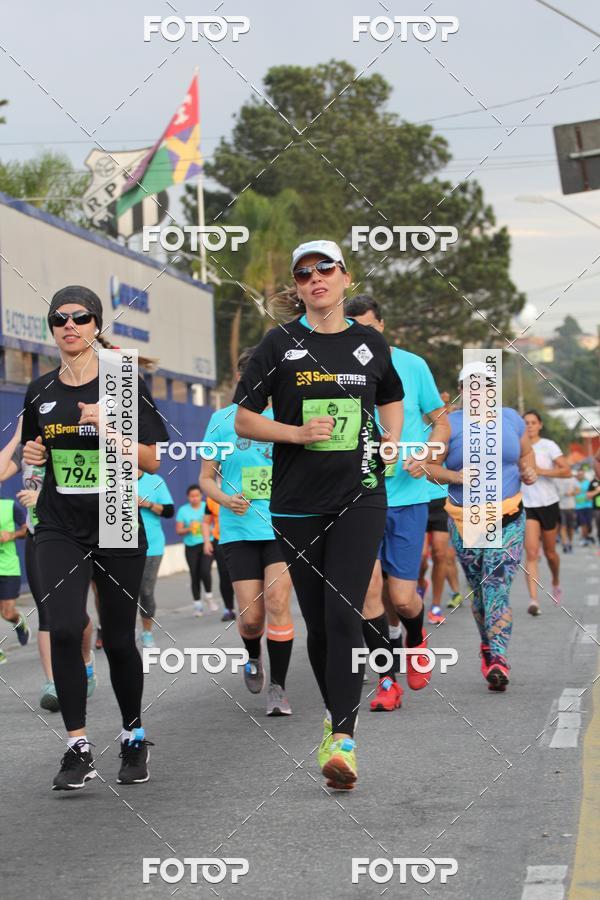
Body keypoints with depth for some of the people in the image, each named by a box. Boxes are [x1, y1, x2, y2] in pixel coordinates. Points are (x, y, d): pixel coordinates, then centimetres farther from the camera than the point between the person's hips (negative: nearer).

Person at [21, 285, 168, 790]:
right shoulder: (41, 393, 8)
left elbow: (152, 462, -5)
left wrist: (108, 430, -19)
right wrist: (32, 454, -1)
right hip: (60, 527, 2)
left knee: (118, 639, 5)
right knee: (65, 629, -16)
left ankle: (135, 739, 26)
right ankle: (79, 749, -10)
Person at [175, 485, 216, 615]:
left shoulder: (207, 507, 4)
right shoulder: (183, 510, 4)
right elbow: (178, 530, 3)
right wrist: (188, 529, -16)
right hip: (191, 547, 1)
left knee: (205, 571, -18)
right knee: (195, 576, 2)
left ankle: (209, 597, 7)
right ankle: (197, 605, 13)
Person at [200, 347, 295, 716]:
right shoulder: (222, 420, 4)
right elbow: (207, 478, 7)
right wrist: (226, 500, -12)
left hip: (282, 527, 0)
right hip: (239, 530, 0)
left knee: (277, 603, -14)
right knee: (251, 616, -2)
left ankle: (278, 688, -4)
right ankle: (253, 657, 32)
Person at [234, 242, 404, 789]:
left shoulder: (371, 343, 8)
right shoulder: (280, 345, 1)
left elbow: (392, 400, 25)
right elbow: (244, 420, 2)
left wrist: (392, 439, 5)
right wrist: (299, 432, -14)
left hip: (360, 497, 0)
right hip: (297, 502, 0)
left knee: (344, 613, -13)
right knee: (317, 619, 7)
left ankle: (342, 738, -16)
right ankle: (335, 713, 28)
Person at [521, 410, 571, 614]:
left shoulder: (548, 446, -5)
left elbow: (566, 471, -15)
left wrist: (541, 471, -22)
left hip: (549, 505, -1)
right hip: (527, 506, 1)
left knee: (549, 552, 11)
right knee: (531, 552, -15)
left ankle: (556, 583, 43)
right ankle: (533, 600, -23)